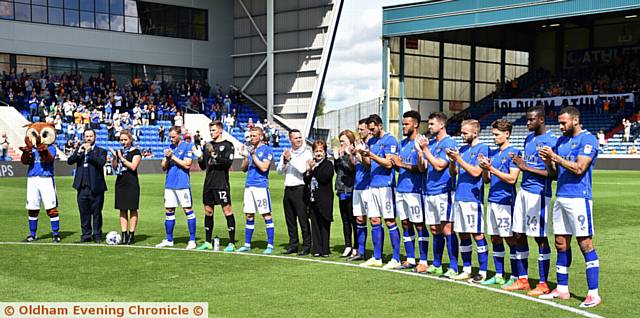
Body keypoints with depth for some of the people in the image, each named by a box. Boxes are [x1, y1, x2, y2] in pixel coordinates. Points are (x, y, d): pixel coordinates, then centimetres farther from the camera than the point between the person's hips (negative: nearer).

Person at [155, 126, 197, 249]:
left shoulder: (187, 146, -4)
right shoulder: (170, 147, 15)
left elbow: (187, 164, -13)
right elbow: (163, 167, 14)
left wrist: (173, 157, -11)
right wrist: (167, 158, -6)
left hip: (183, 184, -6)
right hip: (169, 184, 6)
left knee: (188, 210, -5)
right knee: (169, 211, 8)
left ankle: (192, 240, -1)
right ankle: (169, 240, 17)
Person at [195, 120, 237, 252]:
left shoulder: (227, 145, -2)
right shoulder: (207, 145, 16)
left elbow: (228, 162, -15)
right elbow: (203, 166, 17)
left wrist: (215, 155, -23)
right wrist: (199, 157, -1)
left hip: (222, 183, -6)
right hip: (208, 184, 7)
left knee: (227, 210, -7)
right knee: (208, 211, 9)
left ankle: (232, 243, -4)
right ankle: (208, 242, 17)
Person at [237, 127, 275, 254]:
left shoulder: (266, 150, -4)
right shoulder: (249, 149, 15)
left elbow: (264, 168, -14)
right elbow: (244, 169, 14)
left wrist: (253, 155, -16)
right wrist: (245, 156, -2)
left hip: (261, 185, -6)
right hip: (249, 186, 7)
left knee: (266, 215, -5)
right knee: (249, 216, 10)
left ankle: (270, 245, -3)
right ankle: (247, 244, 16)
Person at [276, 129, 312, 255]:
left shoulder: (306, 153, -2)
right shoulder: (286, 153, 15)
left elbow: (303, 169, -15)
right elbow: (279, 171, 11)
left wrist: (291, 159, -14)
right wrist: (285, 161, -7)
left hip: (300, 189, -6)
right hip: (288, 189, 6)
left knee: (303, 218, -6)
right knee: (290, 219, 9)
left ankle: (306, 246, -1)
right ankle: (293, 245, 17)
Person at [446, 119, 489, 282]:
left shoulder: (482, 148, -7)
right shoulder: (462, 149, 15)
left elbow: (476, 172, -17)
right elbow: (453, 173, 14)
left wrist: (458, 158, -16)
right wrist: (452, 160, -4)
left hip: (473, 198, -8)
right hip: (459, 197, 8)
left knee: (477, 234, -3)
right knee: (462, 234, 11)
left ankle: (482, 272, 2)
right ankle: (466, 270, 20)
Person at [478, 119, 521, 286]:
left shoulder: (514, 153, -8)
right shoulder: (492, 153, 14)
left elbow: (512, 178, -16)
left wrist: (492, 169, -17)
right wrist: (485, 169, -4)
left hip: (506, 201, -7)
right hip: (492, 200, 8)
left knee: (510, 239, -3)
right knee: (495, 239, 10)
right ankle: (499, 275, 18)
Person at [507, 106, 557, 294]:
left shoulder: (551, 141, -12)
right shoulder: (529, 139, 15)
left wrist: (527, 168, -18)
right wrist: (519, 162, 7)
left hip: (539, 193, -9)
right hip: (524, 190, 9)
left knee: (540, 237, -3)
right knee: (519, 235, 10)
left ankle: (543, 284, 5)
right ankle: (522, 279, 20)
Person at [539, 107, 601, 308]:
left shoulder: (588, 139, -7)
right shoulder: (561, 141, 16)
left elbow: (579, 168, -18)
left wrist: (555, 156, -16)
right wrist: (548, 162, -2)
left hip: (579, 198, -8)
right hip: (560, 198, 8)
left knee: (585, 244, -7)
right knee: (561, 244, 11)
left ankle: (594, 294, -4)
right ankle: (562, 289, 19)